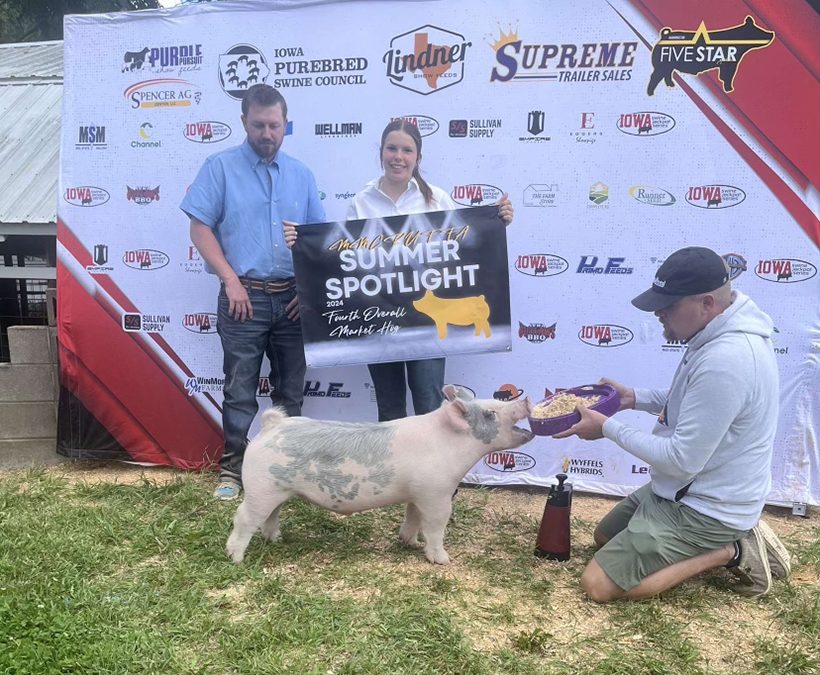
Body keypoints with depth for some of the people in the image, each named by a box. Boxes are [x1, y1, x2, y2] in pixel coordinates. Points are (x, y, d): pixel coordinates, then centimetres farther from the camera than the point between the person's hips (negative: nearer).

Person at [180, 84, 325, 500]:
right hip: (245, 296, -4)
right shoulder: (220, 167, 1)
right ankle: (232, 467, 13)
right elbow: (200, 229, -4)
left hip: (293, 298, 4)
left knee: (290, 390, 11)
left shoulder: (301, 175, 13)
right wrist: (231, 280, -13)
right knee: (240, 390, 1)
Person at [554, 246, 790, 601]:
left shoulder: (724, 360, -33)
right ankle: (732, 537, 15)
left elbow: (682, 460, -27)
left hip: (704, 510, -10)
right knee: (604, 537, 24)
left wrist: (607, 427, -17)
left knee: (597, 584, -10)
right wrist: (636, 398, 1)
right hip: (695, 489, 10)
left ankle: (728, 552, -2)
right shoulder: (723, 332, -1)